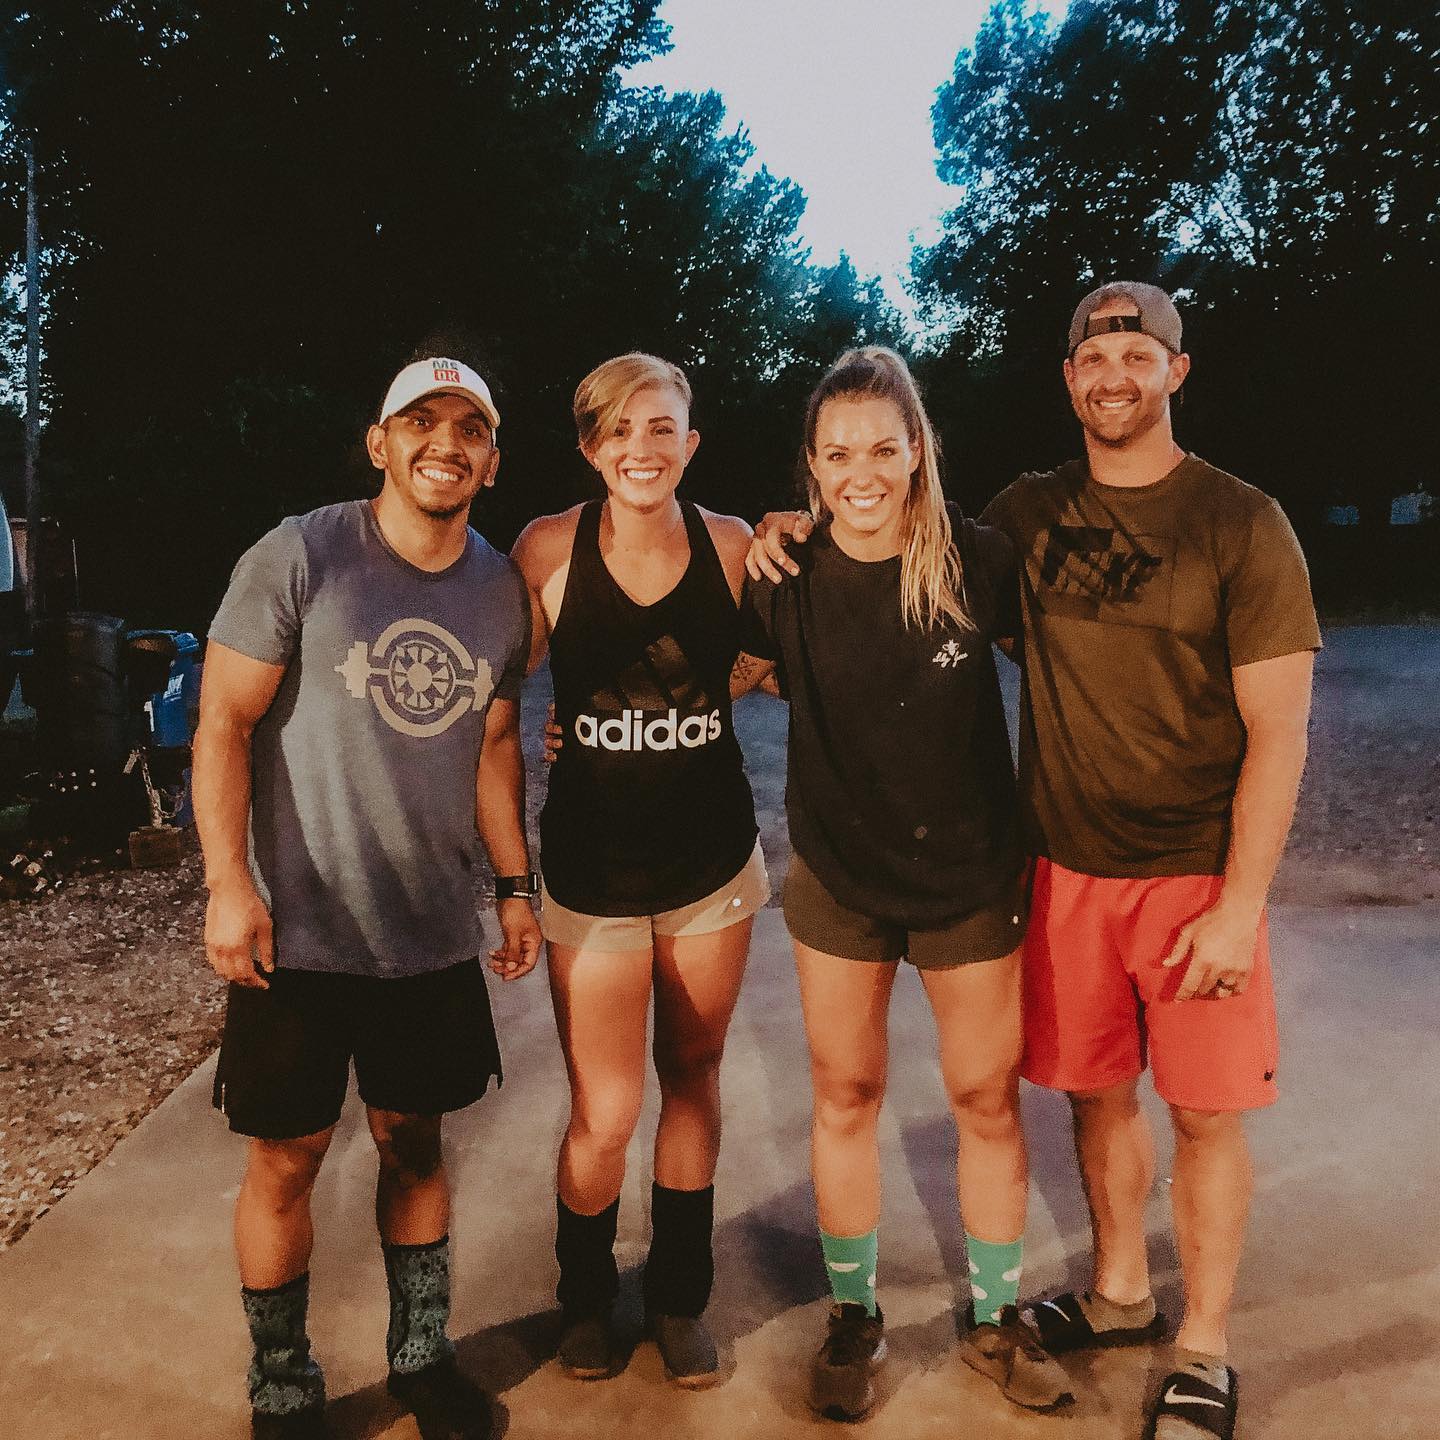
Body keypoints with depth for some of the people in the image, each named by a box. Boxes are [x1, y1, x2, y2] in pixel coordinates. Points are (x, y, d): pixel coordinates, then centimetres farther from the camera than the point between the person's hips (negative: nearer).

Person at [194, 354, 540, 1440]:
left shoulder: (503, 590, 4)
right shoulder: (299, 557, -10)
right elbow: (223, 720, -9)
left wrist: (516, 885, 10)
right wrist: (230, 883, -17)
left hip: (435, 931, 4)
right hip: (298, 930, -3)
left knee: (414, 1141, 15)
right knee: (288, 1156, 6)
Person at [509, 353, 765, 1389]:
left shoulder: (734, 546, -5)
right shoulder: (551, 548, -10)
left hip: (713, 857, 2)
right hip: (593, 865, -2)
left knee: (693, 1078, 16)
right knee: (605, 1115, 0)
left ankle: (680, 1293, 38)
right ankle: (586, 1296, 32)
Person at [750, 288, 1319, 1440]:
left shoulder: (1241, 524, -7)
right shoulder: (1027, 514, 3)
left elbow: (1278, 727, -9)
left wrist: (1241, 903, -15)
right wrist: (794, 536, -3)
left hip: (1195, 874, -3)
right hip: (1066, 867, 3)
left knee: (1205, 1111, 7)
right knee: (1098, 1090, 15)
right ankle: (1120, 1296, 37)